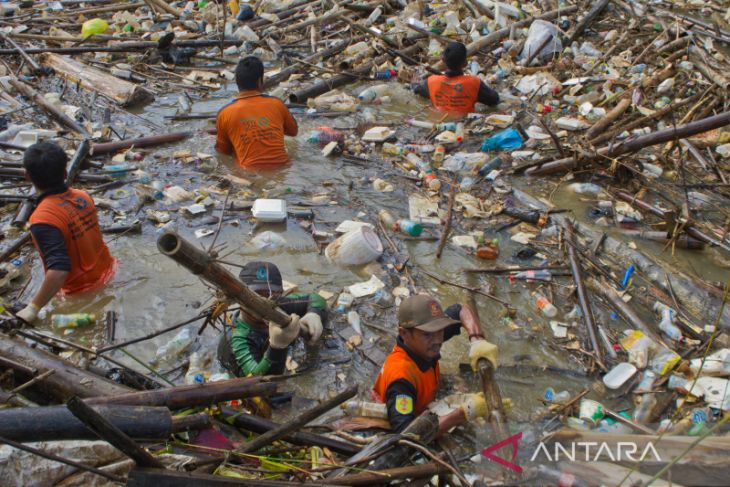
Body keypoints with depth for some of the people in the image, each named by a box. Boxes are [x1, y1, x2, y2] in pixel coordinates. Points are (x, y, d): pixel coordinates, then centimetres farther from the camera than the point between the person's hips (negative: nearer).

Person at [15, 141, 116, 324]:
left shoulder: (43, 219, -28)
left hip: (82, 290, -6)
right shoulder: (83, 196, -6)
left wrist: (33, 308, -29)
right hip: (107, 272, 7)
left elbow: (59, 270, -36)